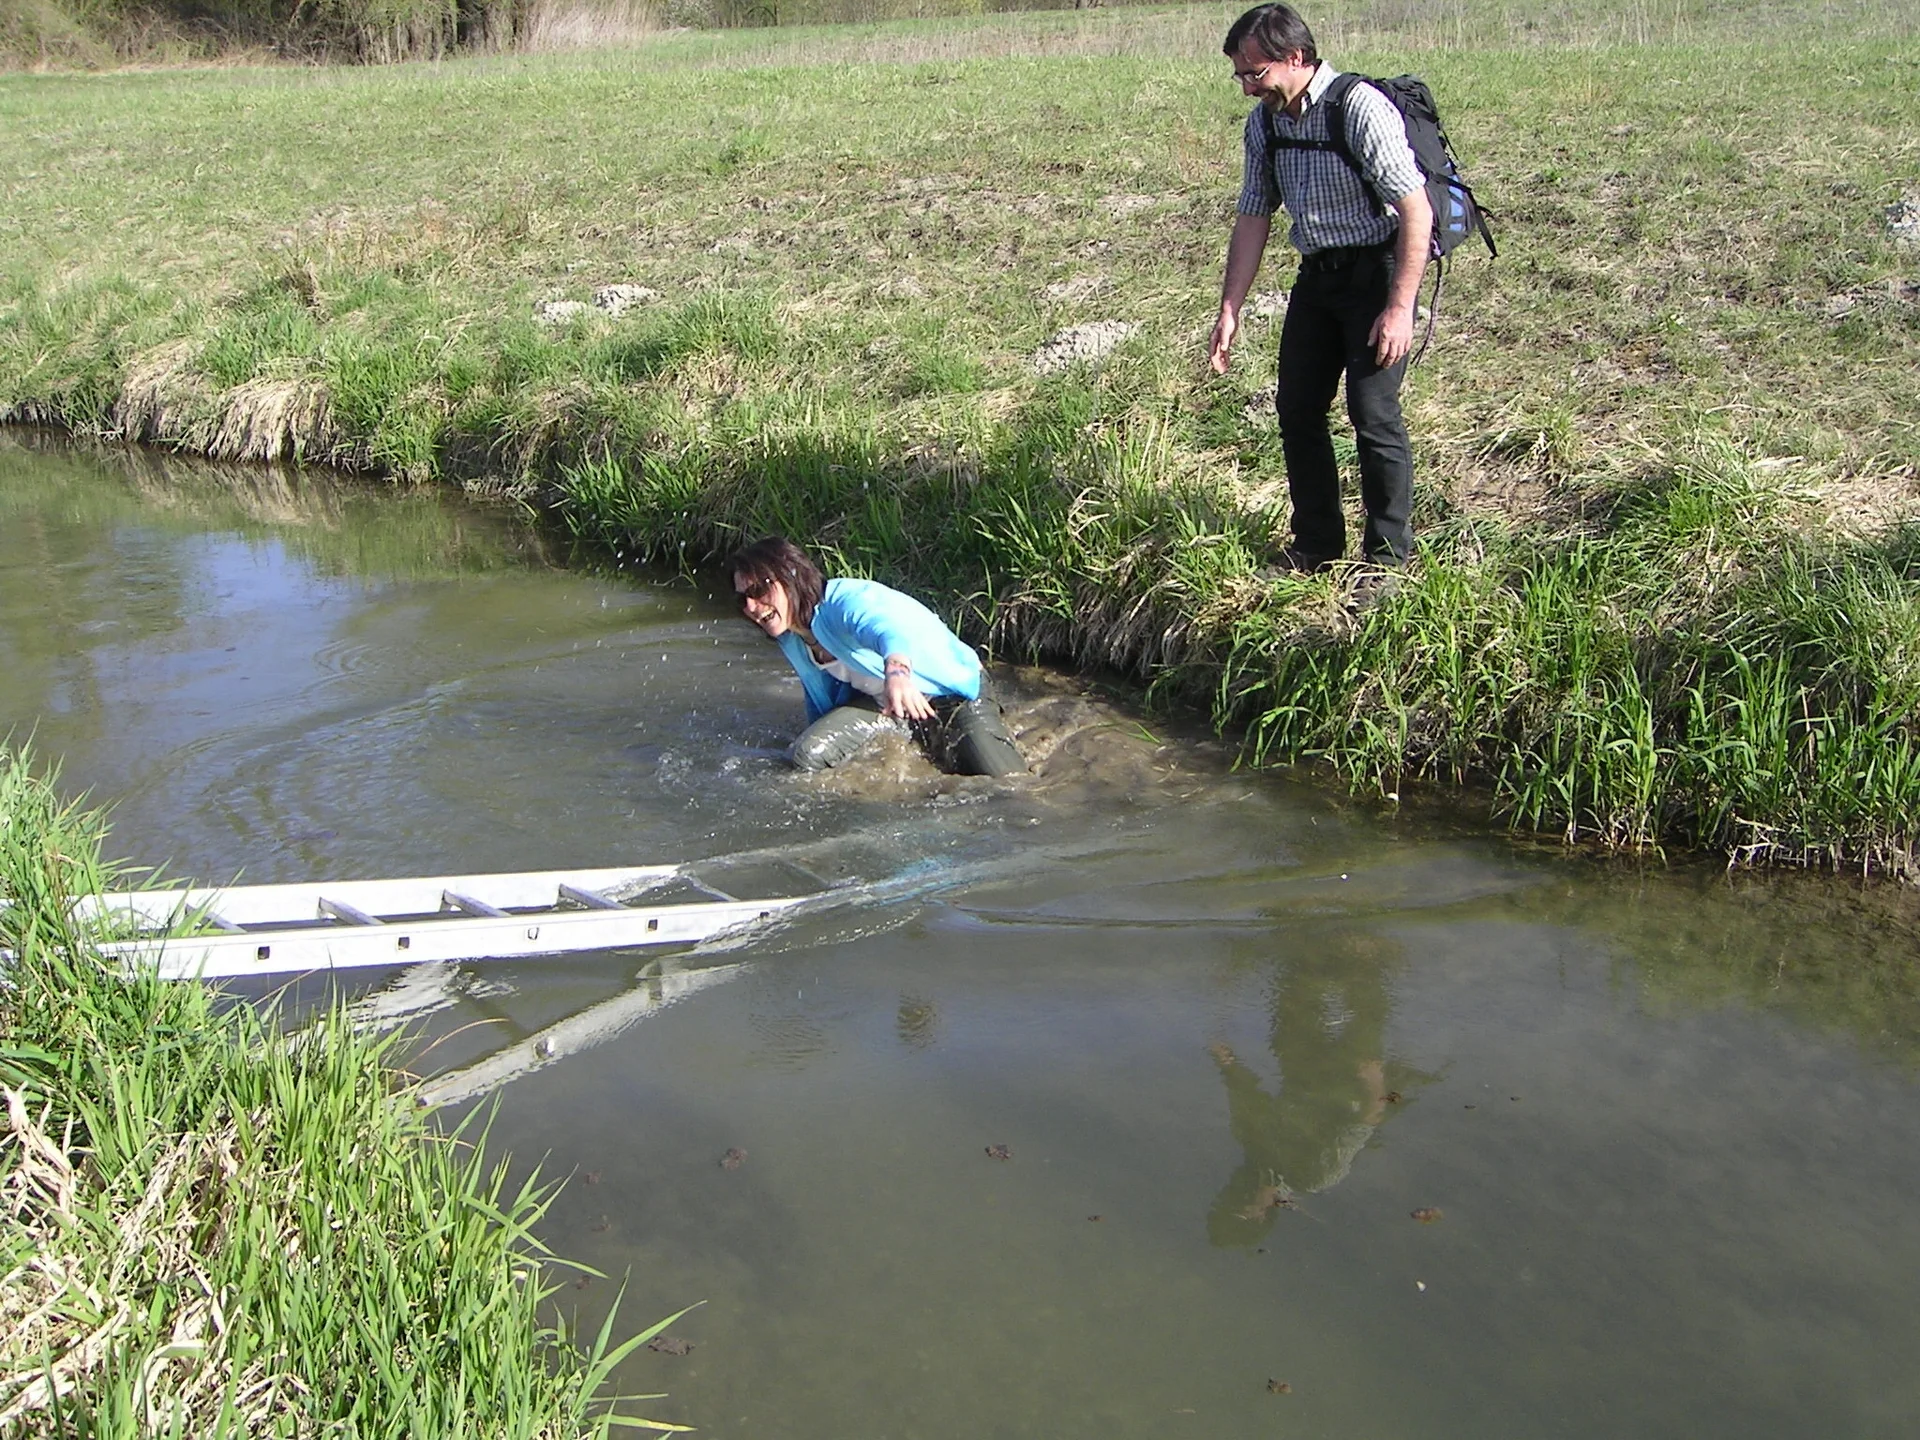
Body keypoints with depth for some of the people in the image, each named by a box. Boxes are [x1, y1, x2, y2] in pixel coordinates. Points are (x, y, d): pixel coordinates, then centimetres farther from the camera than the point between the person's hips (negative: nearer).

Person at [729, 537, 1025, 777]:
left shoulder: (846, 601, -29)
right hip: (881, 704, 7)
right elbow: (821, 698, 18)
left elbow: (888, 627, -53)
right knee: (808, 755, -15)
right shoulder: (791, 641, -1)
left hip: (955, 694, -7)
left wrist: (897, 669, -75)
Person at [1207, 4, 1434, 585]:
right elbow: (1253, 218, 10)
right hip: (1317, 275, 8)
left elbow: (1416, 209, -21)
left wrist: (1400, 308, -23)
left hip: (1377, 270, -8)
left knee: (1373, 415, -10)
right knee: (1296, 406, 9)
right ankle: (1316, 545, 24)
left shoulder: (1359, 108, -20)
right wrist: (1230, 312, 7)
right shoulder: (1264, 122, 3)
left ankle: (1387, 559, 4)